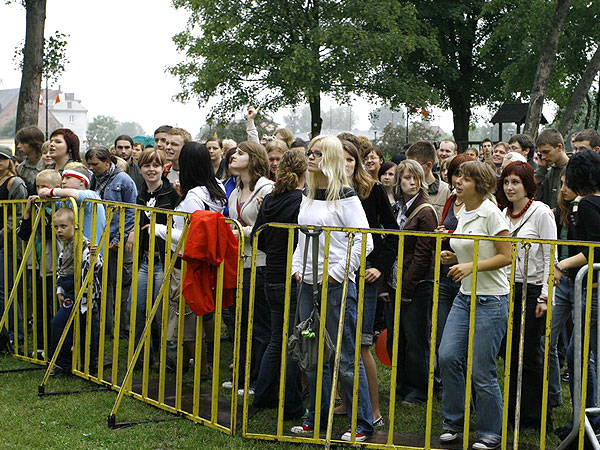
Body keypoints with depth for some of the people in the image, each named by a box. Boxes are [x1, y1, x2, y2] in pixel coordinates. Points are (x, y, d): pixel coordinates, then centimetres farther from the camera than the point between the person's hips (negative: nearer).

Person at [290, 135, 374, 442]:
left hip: (337, 285, -7)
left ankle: (362, 424, 5)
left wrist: (336, 272, -15)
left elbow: (364, 242, -14)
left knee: (345, 357, -4)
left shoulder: (345, 197, -9)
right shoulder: (308, 195, 13)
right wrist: (297, 267, 8)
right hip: (308, 283, 7)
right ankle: (316, 418, 24)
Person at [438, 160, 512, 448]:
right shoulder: (463, 214, 11)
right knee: (447, 356, -4)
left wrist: (472, 266, -22)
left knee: (481, 371, -4)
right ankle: (454, 421, 13)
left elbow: (506, 257, -13)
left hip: (492, 300, -7)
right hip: (465, 297, 7)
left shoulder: (490, 213, -11)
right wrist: (453, 258, 5)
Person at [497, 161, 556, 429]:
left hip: (533, 289, -6)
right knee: (512, 353, 8)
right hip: (508, 289, 6)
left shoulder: (541, 212, -8)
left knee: (529, 354, -4)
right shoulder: (505, 214, 11)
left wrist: (545, 296, -14)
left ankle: (537, 417, 6)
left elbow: (550, 257, -10)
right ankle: (514, 412, 16)